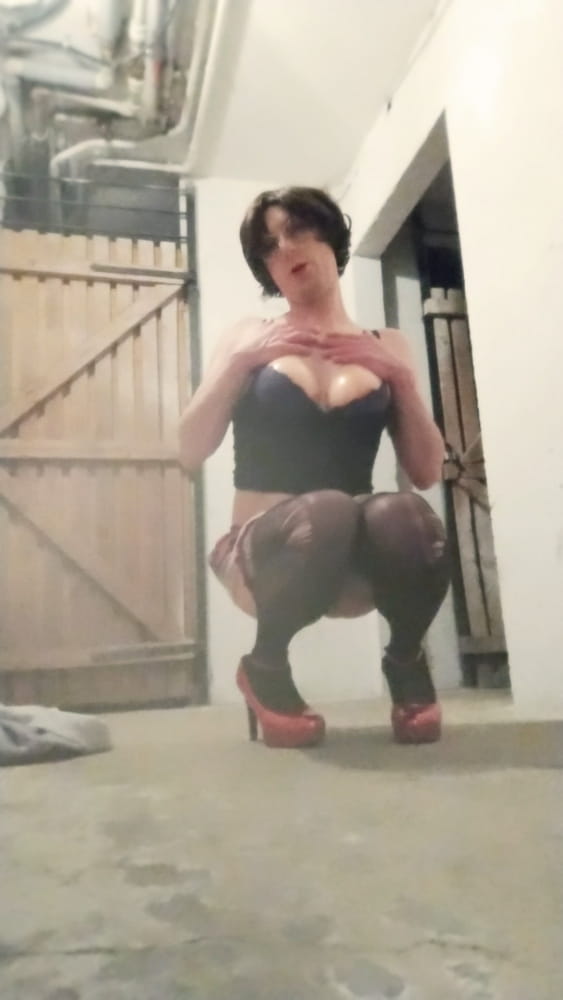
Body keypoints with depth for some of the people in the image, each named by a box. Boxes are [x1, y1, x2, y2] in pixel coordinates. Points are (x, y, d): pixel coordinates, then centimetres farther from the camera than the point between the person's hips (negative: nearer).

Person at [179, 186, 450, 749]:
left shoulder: (386, 347, 11)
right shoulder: (250, 338, 7)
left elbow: (428, 473, 3)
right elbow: (189, 454, -3)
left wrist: (402, 377, -9)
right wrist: (240, 362, -13)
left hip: (358, 563, 1)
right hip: (268, 551, -1)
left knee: (404, 516, -34)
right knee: (328, 511, -36)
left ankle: (406, 662, -2)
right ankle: (265, 667, -5)